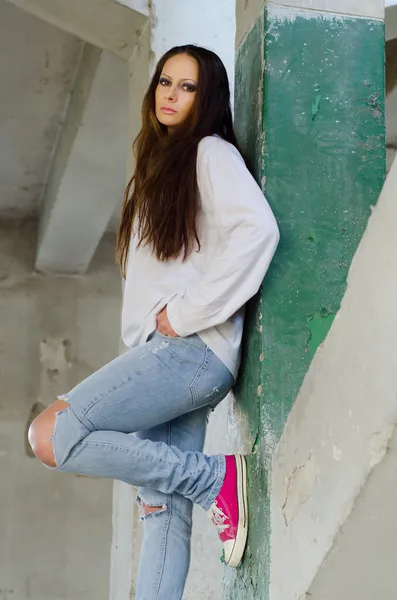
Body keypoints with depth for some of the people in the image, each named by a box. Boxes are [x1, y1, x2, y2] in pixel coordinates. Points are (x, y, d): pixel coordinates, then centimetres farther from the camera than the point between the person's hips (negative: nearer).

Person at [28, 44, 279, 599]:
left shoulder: (211, 152, 1)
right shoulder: (160, 167, 27)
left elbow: (258, 230, -18)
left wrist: (185, 313, -15)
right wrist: (143, 340, 8)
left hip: (195, 347, -8)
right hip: (164, 354, 8)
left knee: (50, 434, -17)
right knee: (162, 506, 2)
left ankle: (215, 479, -11)